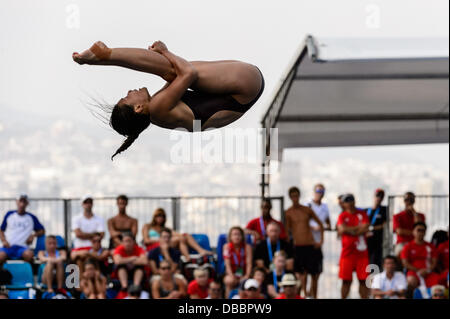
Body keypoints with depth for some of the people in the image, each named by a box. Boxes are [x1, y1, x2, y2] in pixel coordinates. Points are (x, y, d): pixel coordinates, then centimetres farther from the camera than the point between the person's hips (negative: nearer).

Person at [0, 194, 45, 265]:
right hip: (8, 246, 0)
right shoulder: (9, 215, 15)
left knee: (29, 254, -37)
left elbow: (42, 231, 21)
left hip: (22, 247, 0)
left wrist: (33, 235, 0)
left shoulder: (31, 218, 15)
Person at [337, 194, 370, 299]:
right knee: (346, 280, -1)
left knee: (363, 280, -2)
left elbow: (365, 229, -5)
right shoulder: (342, 216, 6)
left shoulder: (362, 214, 9)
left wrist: (350, 230, -7)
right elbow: (342, 229, -11)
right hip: (347, 252, -1)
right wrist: (359, 227, -5)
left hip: (362, 251, 1)